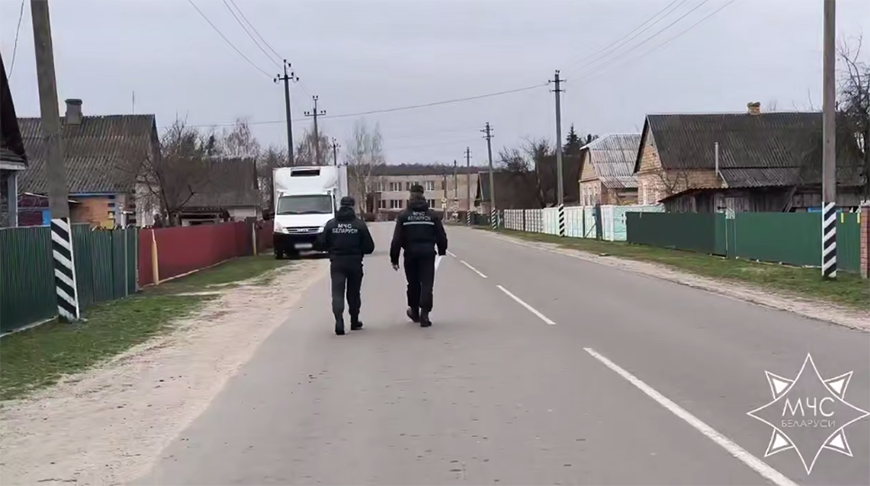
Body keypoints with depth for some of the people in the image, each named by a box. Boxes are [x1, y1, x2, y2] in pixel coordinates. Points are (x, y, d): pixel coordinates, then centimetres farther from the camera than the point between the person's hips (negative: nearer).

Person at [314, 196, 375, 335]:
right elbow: (369, 247, -6)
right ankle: (354, 322, 24)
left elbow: (320, 244, -3)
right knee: (353, 293, 15)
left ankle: (339, 322, -19)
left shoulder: (331, 224, -2)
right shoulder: (359, 224, -5)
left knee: (337, 293, -2)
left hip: (336, 263, 0)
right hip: (354, 263, 0)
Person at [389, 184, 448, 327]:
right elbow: (441, 236, 5)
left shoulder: (403, 215, -1)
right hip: (428, 253, -1)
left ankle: (414, 312, 30)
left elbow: (397, 239, -5)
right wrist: (442, 251, 21)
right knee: (426, 284, -1)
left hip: (410, 254, 1)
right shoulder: (432, 215, 3)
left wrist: (394, 258, 0)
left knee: (413, 284, 16)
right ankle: (424, 315, -12)